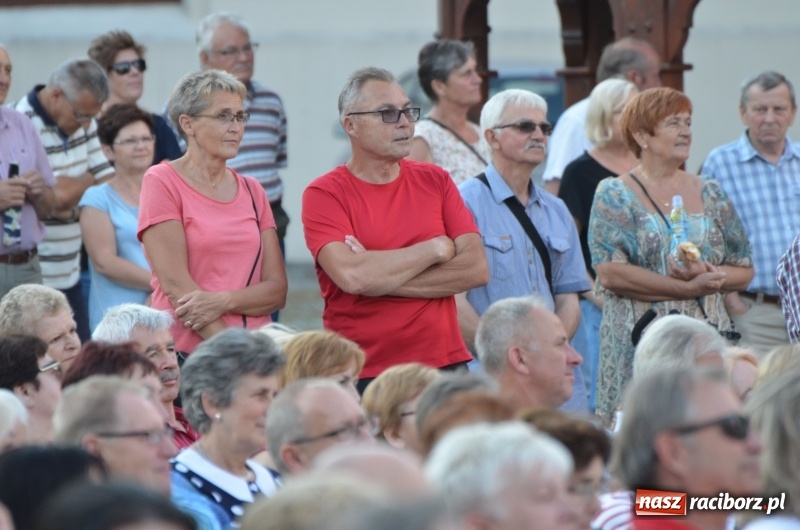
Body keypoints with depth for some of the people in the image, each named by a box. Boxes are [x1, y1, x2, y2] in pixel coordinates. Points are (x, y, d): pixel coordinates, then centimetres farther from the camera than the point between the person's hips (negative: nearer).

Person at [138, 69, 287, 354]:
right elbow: (174, 283, -8)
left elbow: (277, 289, 8)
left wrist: (223, 302, -12)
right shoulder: (161, 181, 0)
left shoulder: (252, 191, 14)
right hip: (184, 355, -4)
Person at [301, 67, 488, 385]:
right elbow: (351, 276, -19)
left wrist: (381, 276, -11)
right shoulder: (323, 194, -3)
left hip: (444, 366, 3)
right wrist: (436, 249, -6)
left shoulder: (435, 181, 9)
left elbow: (476, 269, -2)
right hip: (361, 376, -3)